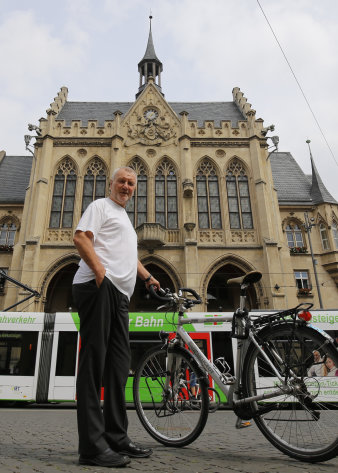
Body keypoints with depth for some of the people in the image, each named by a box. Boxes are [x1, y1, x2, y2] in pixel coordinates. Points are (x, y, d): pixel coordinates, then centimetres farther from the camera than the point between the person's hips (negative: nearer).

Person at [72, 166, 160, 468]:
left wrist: (147, 276, 29)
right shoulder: (101, 206, 9)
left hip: (119, 295, 9)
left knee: (119, 364, 6)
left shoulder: (126, 218, 34)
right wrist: (99, 269, -18)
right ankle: (92, 446, -7)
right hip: (98, 286, -9)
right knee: (94, 360, -11)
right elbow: (81, 237, -6)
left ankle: (116, 438, 13)